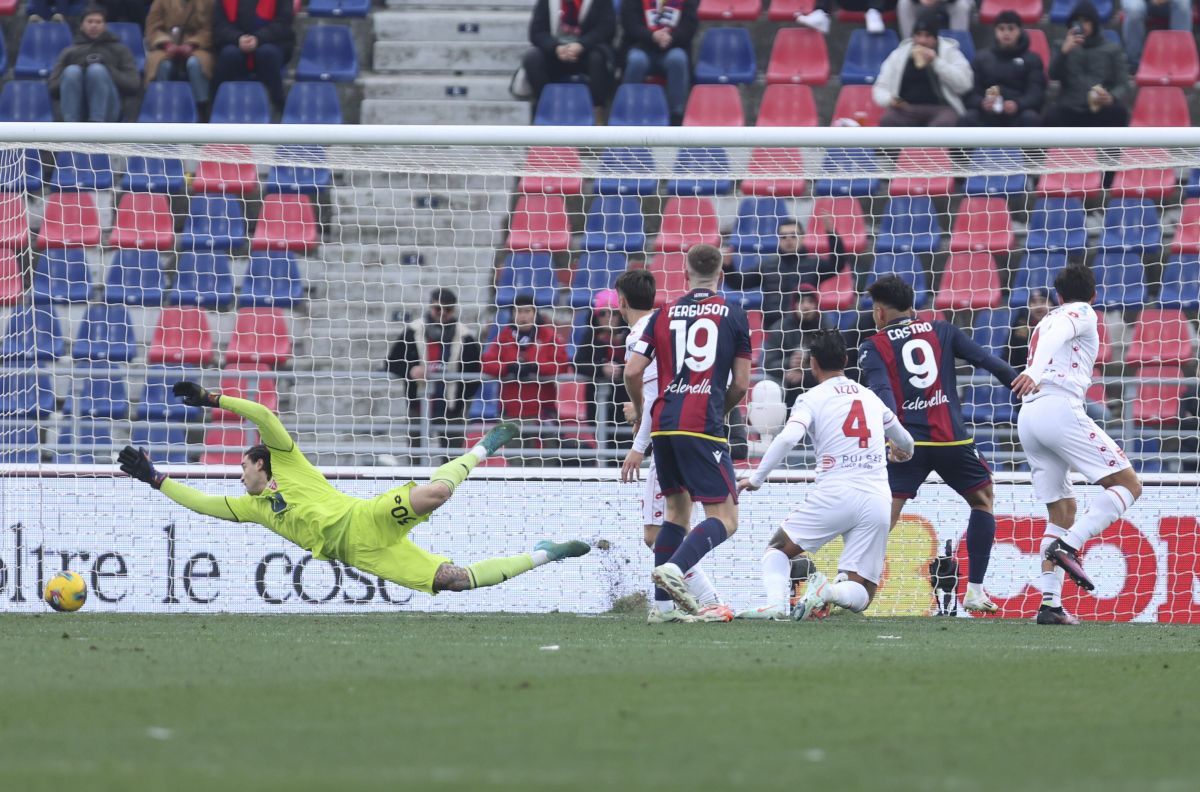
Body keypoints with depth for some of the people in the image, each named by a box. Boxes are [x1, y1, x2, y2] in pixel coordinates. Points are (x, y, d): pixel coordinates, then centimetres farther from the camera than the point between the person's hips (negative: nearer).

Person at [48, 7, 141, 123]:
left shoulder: (119, 50, 25)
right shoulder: (70, 52, 28)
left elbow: (134, 85, 10)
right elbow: (53, 87, 15)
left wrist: (108, 72, -6)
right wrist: (75, 76, -4)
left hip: (105, 109, -1)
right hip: (77, 110, 1)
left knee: (97, 69, -30)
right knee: (72, 71, -29)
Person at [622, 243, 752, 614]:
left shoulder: (664, 313, 10)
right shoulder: (734, 316, 4)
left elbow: (632, 371, 7)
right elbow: (741, 383, 6)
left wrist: (639, 410, 26)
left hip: (663, 425, 5)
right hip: (704, 427, -5)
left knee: (677, 509, 20)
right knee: (725, 519, -4)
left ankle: (662, 597, 12)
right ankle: (674, 568, -29)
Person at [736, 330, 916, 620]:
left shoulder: (812, 399, 3)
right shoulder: (871, 397, 18)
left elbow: (787, 438, -16)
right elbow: (906, 443, 34)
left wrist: (757, 478, -5)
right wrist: (901, 452, 58)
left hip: (833, 495, -3)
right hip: (877, 501, 3)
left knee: (778, 550, 18)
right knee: (860, 596, 7)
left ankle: (775, 602, -12)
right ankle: (832, 593, -29)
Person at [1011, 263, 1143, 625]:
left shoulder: (1045, 320, 30)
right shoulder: (1083, 313, 7)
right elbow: (1057, 334, -13)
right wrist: (1034, 374, -30)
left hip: (1027, 418, 8)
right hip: (1060, 408, -8)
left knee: (1062, 512, 11)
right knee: (1128, 484, -6)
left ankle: (1049, 602, -2)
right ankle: (1069, 547, -25)